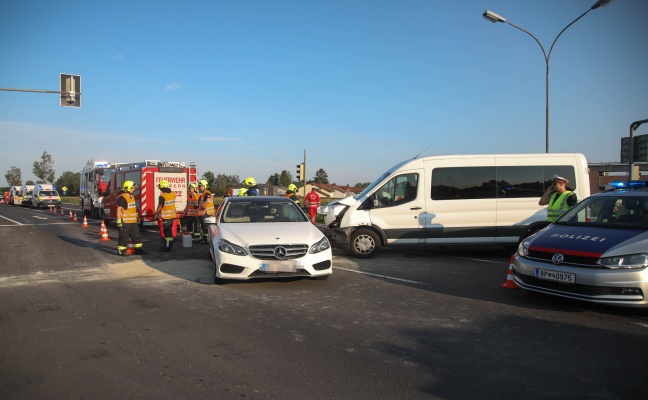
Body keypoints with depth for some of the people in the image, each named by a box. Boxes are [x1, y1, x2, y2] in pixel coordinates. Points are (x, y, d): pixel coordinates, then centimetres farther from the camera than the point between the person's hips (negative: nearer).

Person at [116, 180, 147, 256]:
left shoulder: (132, 197, 14)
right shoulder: (122, 198, -15)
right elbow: (119, 209, -18)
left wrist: (136, 218, 23)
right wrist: (119, 220, -22)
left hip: (133, 221, 9)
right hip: (125, 222, -9)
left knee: (136, 236, 12)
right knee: (123, 237, -1)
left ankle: (138, 249, 20)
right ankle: (121, 251, 7)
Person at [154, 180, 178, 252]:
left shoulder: (162, 196, -18)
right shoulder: (173, 194, 4)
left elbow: (159, 207, -16)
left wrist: (156, 214, -2)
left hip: (165, 217, -7)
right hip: (173, 216, 7)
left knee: (166, 232, -1)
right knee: (170, 231, 15)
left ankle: (167, 246, 1)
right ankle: (170, 245, 24)